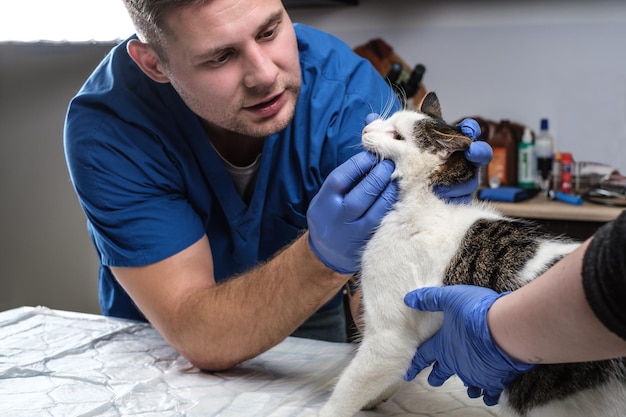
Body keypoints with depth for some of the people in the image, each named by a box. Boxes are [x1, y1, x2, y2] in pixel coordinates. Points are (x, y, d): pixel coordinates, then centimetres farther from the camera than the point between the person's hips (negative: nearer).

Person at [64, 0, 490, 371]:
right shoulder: (108, 128, -25)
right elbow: (199, 338, -28)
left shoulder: (346, 88, -23)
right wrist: (324, 255, -43)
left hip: (310, 332, 2)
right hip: (162, 345, -1)